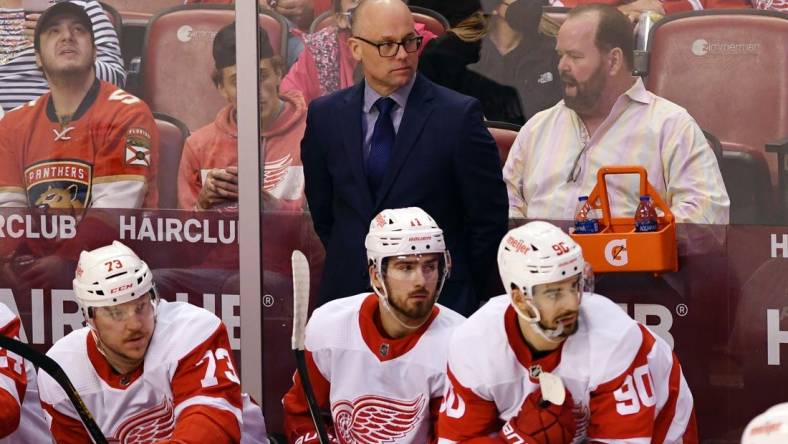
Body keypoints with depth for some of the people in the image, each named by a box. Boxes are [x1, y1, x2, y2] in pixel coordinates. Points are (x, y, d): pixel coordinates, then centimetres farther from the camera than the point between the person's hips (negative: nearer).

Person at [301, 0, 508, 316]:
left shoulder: (459, 114, -7)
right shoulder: (325, 115, 4)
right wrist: (347, 267, 12)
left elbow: (489, 219, -2)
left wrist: (462, 296, 3)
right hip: (348, 295, 3)